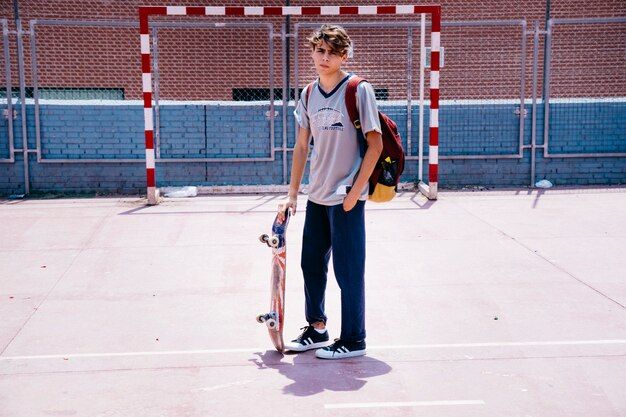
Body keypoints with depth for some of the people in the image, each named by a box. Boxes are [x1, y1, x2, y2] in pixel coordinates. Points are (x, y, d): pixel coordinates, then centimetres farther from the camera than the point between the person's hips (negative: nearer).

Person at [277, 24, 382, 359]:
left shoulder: (359, 90, -10)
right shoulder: (309, 94, 8)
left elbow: (375, 145, -11)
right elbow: (301, 146, 12)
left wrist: (354, 192, -14)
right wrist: (292, 195, 9)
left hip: (346, 197, -6)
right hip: (316, 196, 7)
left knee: (348, 269, 1)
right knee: (311, 264, 14)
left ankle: (353, 340, 14)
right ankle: (316, 330, 31)